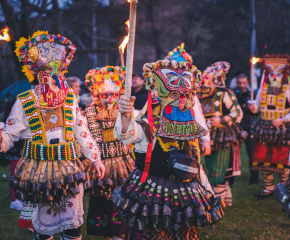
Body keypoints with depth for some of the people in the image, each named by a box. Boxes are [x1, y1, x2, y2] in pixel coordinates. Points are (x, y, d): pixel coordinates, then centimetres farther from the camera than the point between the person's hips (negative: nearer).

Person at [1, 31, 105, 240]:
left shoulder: (69, 99, 3)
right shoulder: (25, 102, -5)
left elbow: (82, 131, 8)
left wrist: (96, 159, 9)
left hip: (68, 169, 2)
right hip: (38, 171, -2)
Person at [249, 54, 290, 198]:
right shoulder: (263, 89, 7)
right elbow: (257, 105, 12)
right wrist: (254, 108, -10)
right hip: (264, 128, 4)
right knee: (264, 160, 5)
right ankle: (268, 188, 18)